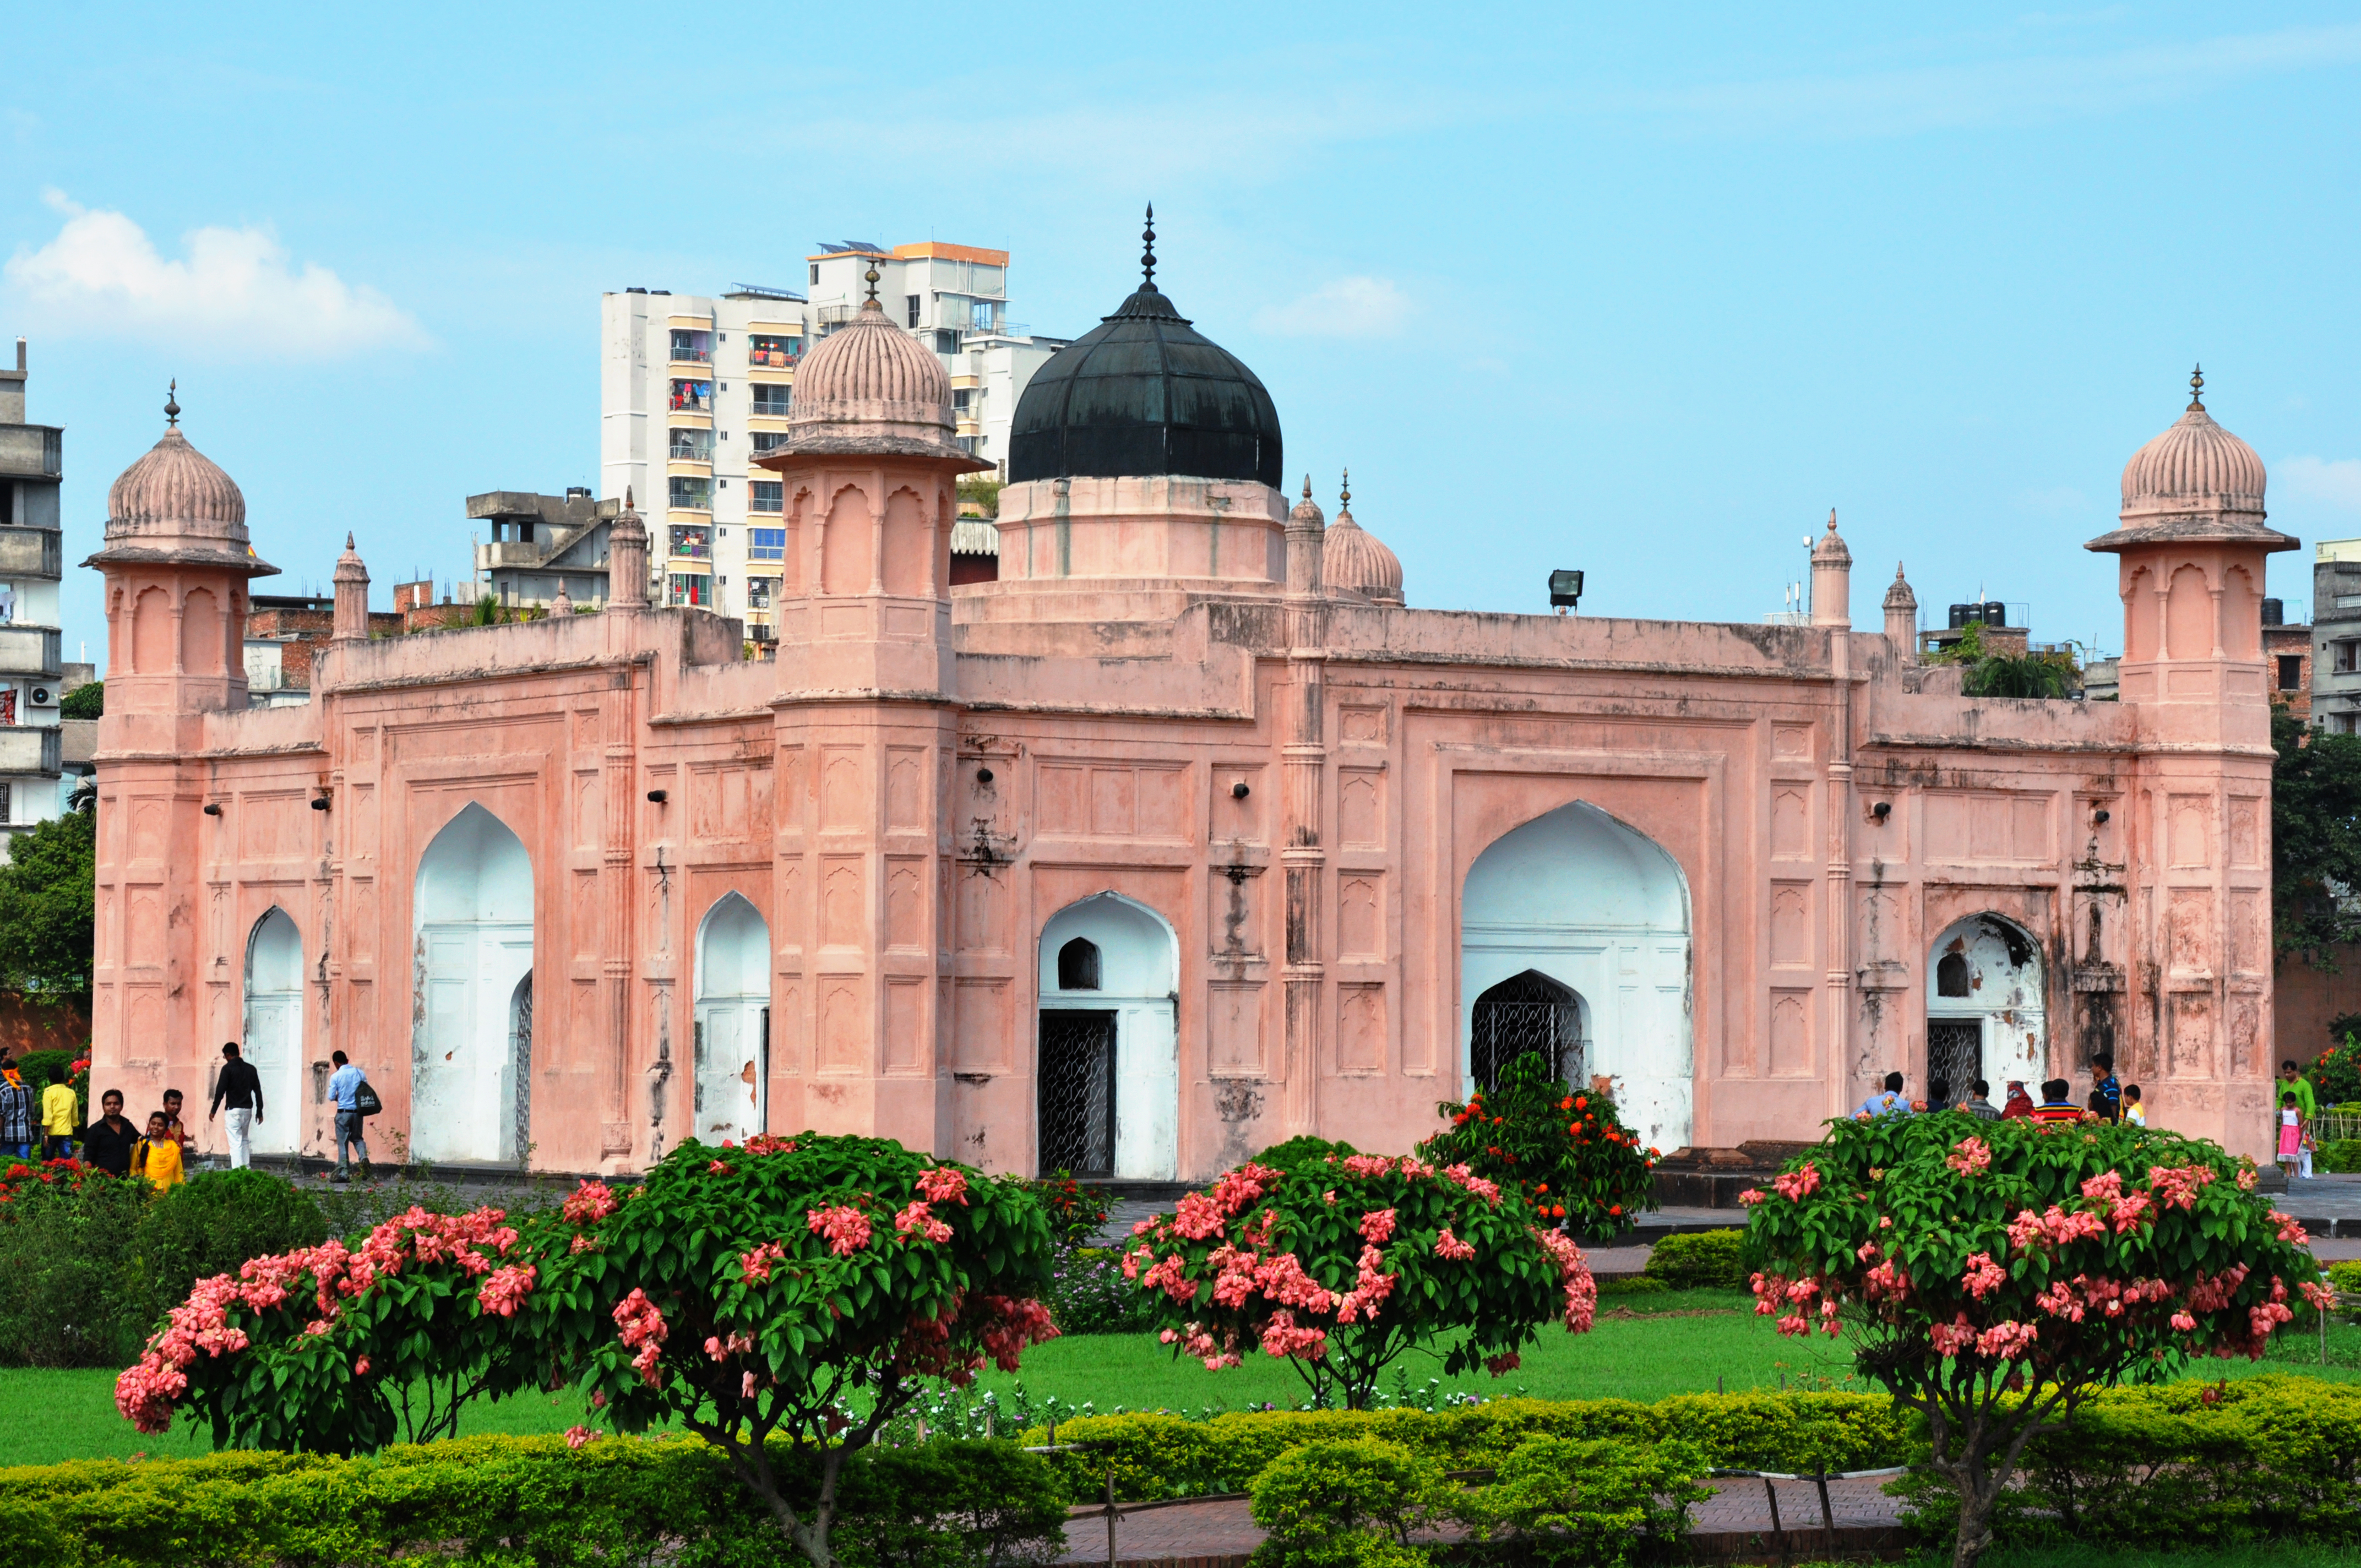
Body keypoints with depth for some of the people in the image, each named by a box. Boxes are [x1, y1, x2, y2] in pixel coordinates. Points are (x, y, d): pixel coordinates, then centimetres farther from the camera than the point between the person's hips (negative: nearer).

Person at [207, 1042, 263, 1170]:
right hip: (248, 1109, 6)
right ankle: (246, 1169, 16)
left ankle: (237, 1170, -16)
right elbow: (258, 1091, 11)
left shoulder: (228, 1068, -7)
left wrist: (214, 1110, -5)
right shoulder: (251, 1069, 9)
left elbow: (220, 1090, -11)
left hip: (234, 1110, -6)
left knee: (235, 1142, -8)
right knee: (245, 1140, 17)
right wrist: (259, 1112, 16)